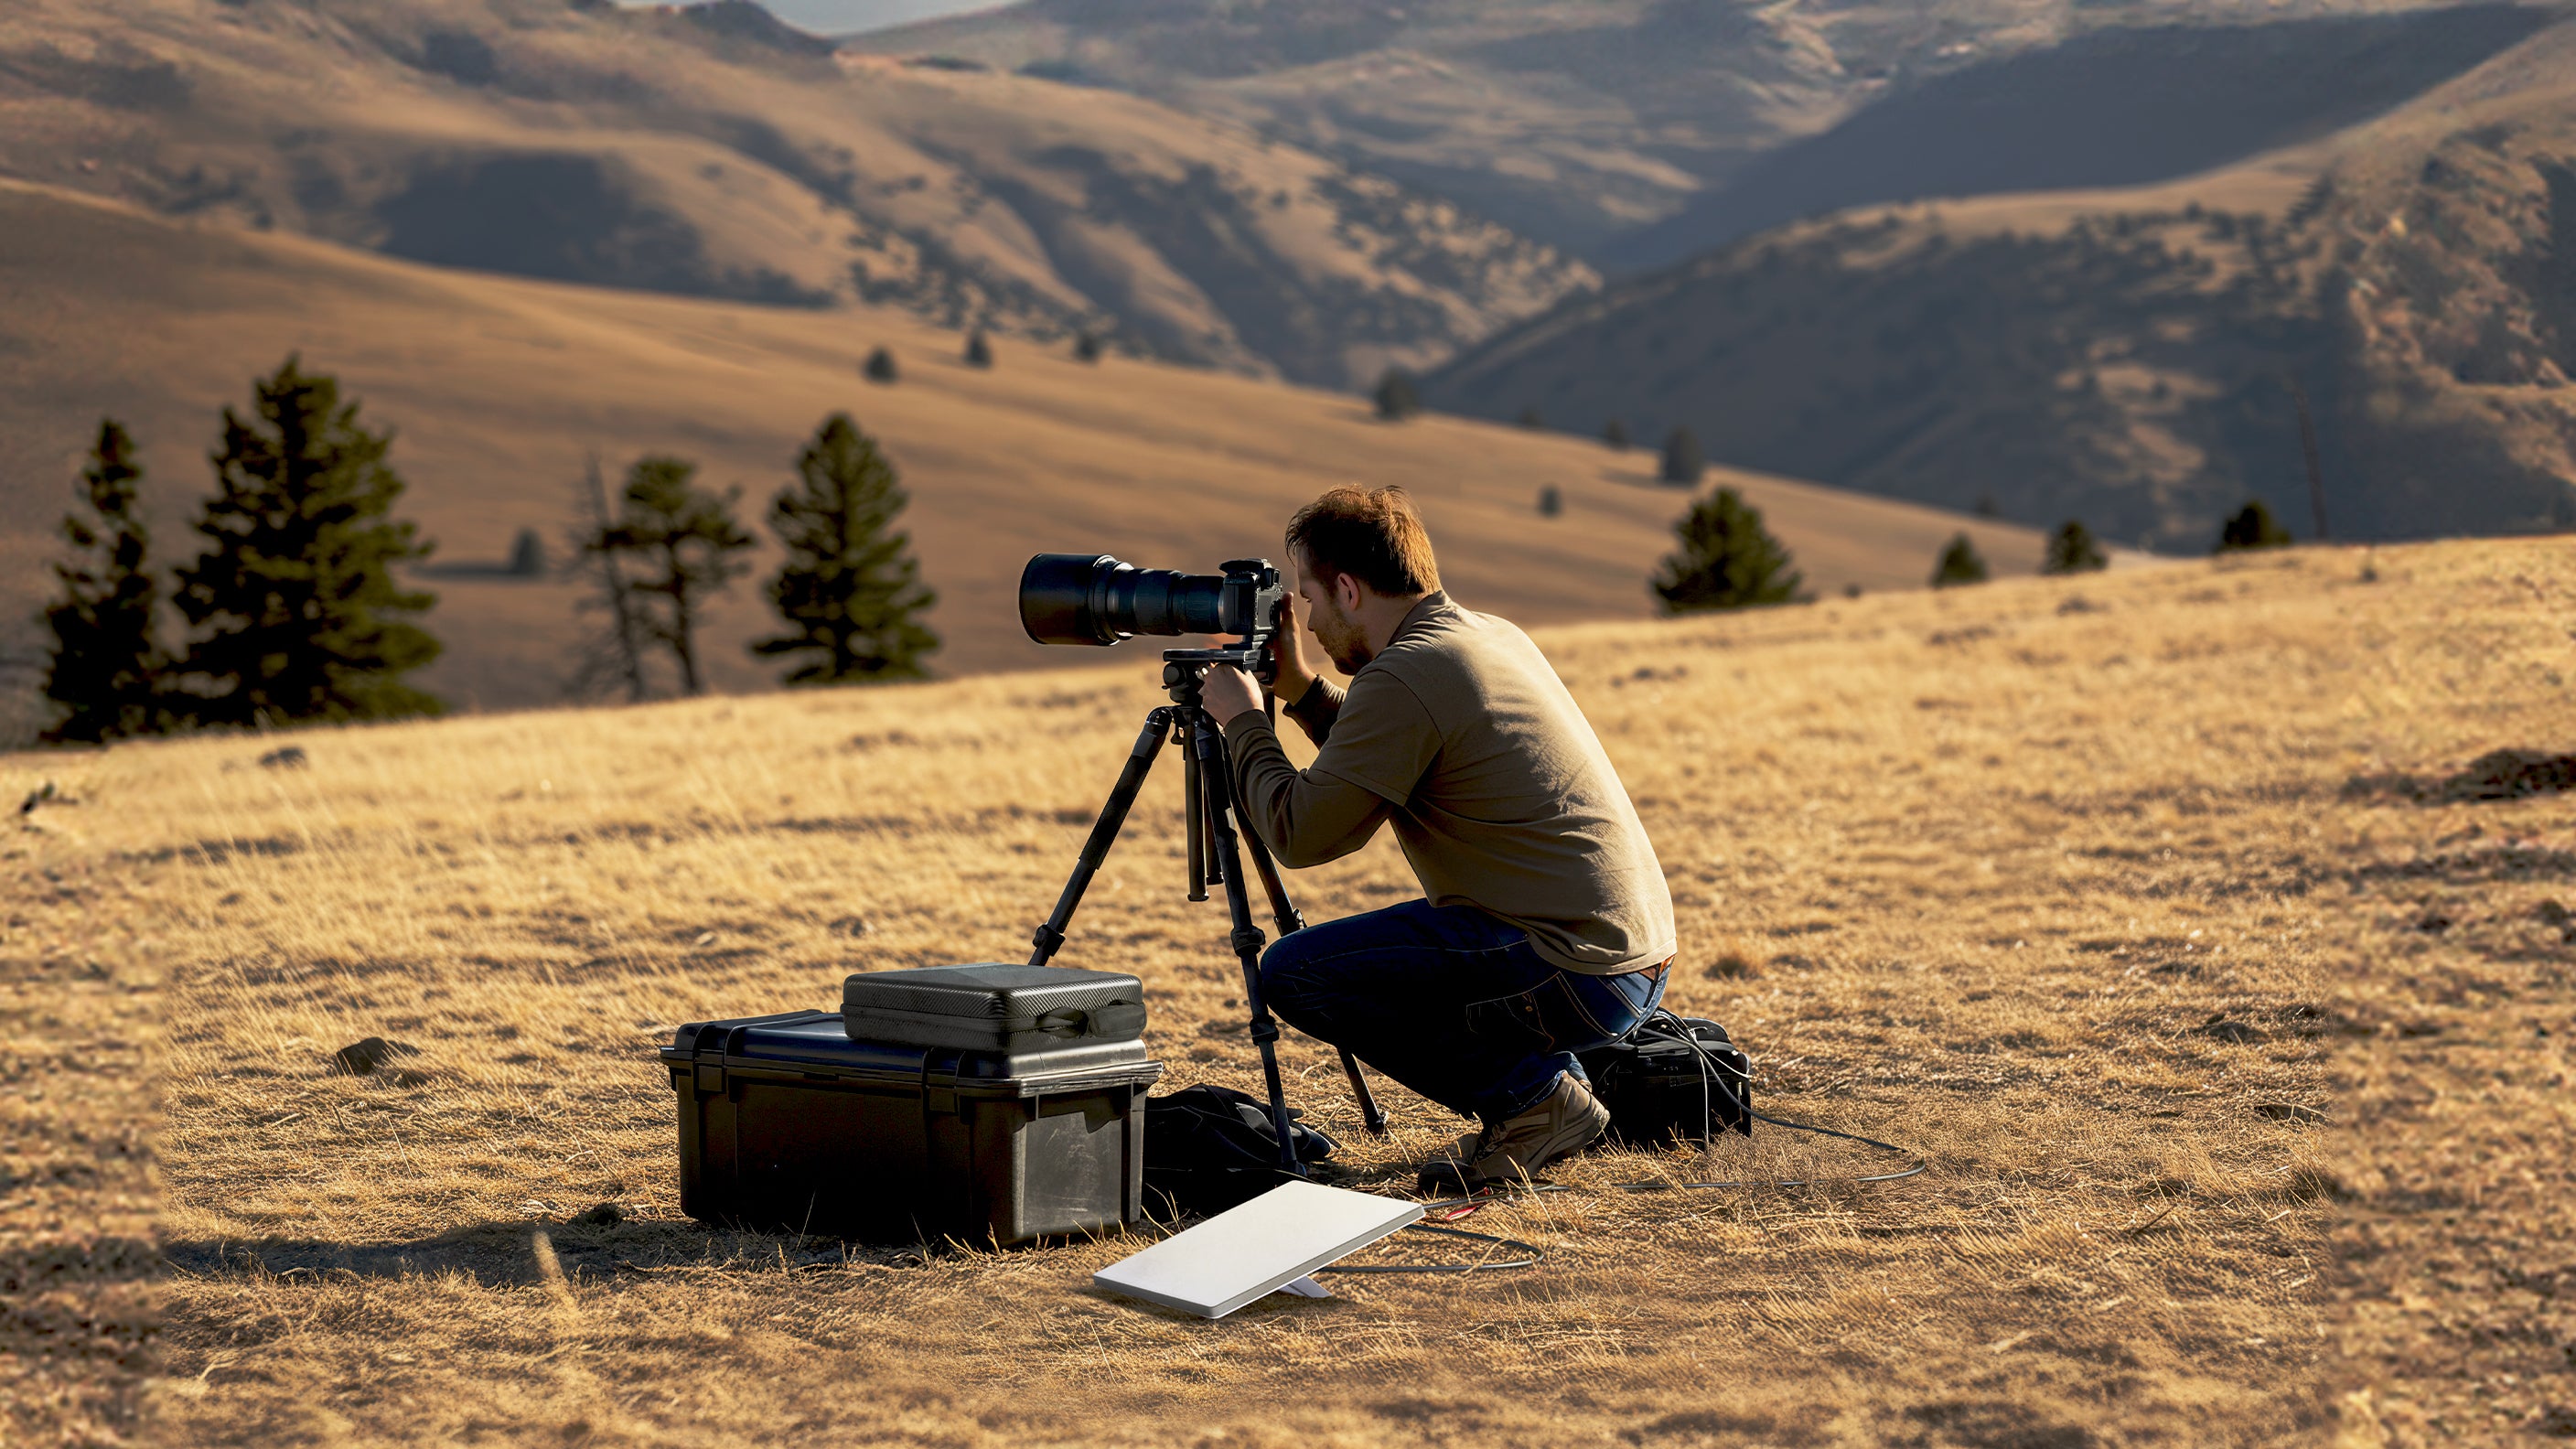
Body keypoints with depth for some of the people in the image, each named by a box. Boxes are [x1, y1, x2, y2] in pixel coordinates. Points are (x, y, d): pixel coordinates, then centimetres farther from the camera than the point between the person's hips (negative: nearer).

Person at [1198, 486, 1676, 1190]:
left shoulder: (1403, 677, -15)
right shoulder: (1494, 636, 14)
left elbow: (1300, 835, -11)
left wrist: (1244, 721, 3)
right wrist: (1303, 691, 23)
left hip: (1575, 973, -10)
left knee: (1294, 972, -8)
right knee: (1368, 946, 28)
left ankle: (1529, 1094, -4)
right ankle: (1545, 1087, 15)